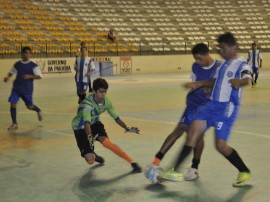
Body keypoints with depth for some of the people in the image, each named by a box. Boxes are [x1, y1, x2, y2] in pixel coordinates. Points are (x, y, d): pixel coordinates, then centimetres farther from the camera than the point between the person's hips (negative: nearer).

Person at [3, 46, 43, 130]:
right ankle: (14, 123, -1)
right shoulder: (17, 64, 5)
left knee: (29, 106, 7)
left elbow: (39, 76, -11)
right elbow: (11, 72, 19)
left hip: (27, 89, -3)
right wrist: (8, 77, -2)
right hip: (16, 88, 3)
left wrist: (30, 76, -25)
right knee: (13, 104, -10)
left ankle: (38, 111, 43)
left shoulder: (33, 65, -6)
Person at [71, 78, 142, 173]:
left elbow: (116, 118, -2)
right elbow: (87, 122, -47)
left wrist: (127, 128, -15)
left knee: (105, 141, -29)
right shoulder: (87, 103, -33)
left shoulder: (106, 101, -13)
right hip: (80, 128, -4)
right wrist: (89, 136, -64)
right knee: (90, 160, -16)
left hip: (95, 123, 4)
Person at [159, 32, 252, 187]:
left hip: (227, 108, -8)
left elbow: (247, 79, -32)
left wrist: (239, 82, -54)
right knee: (193, 134, 0)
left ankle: (245, 172, 15)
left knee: (221, 145, -7)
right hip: (212, 105, 8)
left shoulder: (241, 64, -11)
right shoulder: (225, 63, 15)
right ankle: (176, 171, 3)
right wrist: (198, 84, 24)